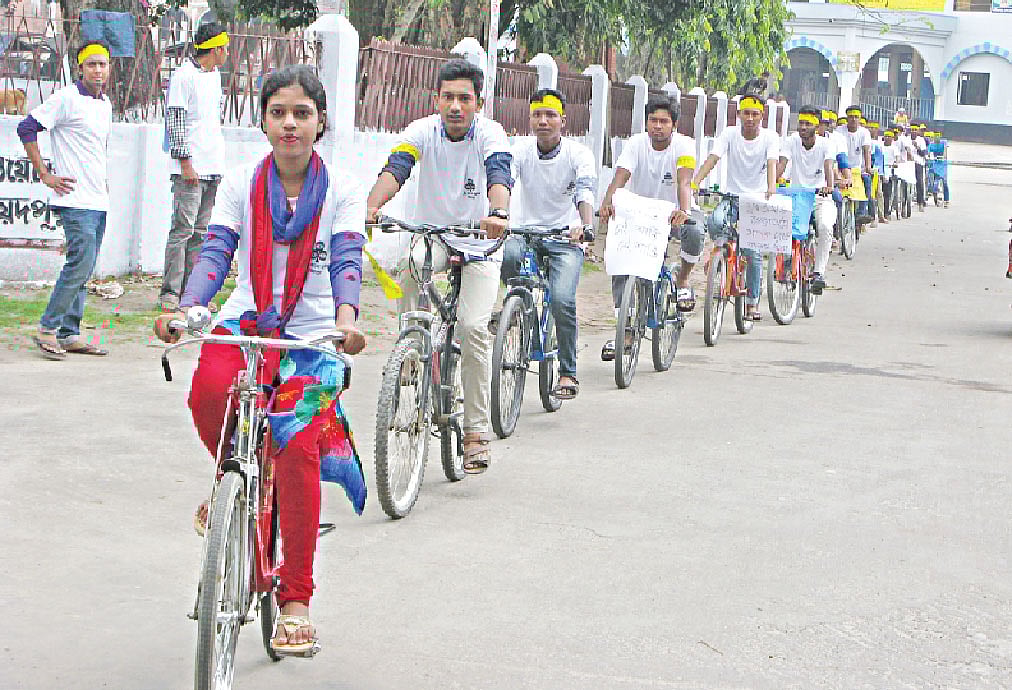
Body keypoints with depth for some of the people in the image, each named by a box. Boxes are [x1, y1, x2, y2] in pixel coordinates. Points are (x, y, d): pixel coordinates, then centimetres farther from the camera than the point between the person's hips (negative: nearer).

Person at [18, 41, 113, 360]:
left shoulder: (106, 104, 17)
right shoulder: (67, 98, -8)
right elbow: (27, 129, -10)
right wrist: (46, 175, -11)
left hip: (99, 201, 8)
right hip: (75, 199, -8)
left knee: (84, 268, 7)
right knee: (81, 263, -15)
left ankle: (68, 334, 12)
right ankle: (47, 329, -6)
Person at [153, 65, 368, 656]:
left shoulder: (342, 191, 0)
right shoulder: (240, 185, 3)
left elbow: (347, 262, -12)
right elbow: (216, 254, -7)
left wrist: (346, 317, -33)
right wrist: (187, 309, -26)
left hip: (313, 336, -1)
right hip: (245, 320, 1)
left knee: (297, 446, -18)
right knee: (210, 392, -33)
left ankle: (296, 601, -5)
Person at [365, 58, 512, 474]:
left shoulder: (489, 134, -16)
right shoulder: (422, 131, -11)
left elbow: (499, 176, -34)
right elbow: (395, 169, -27)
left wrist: (498, 213, -57)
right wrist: (372, 206, -48)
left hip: (479, 242, -2)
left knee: (473, 327, -18)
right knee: (411, 269, -34)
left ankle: (476, 431, -8)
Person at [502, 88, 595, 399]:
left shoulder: (579, 154, -8)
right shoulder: (521, 151, -2)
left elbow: (585, 192, -25)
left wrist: (585, 225, -45)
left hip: (566, 238, -2)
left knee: (562, 300, -23)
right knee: (505, 255, -33)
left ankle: (568, 373, -6)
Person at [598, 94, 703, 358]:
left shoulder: (683, 145, -17)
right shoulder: (636, 143, -14)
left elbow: (683, 182, -33)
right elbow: (620, 176, -28)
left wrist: (683, 211, -53)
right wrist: (607, 202, -49)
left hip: (672, 211, -2)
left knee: (693, 233, -34)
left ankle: (682, 281, -2)